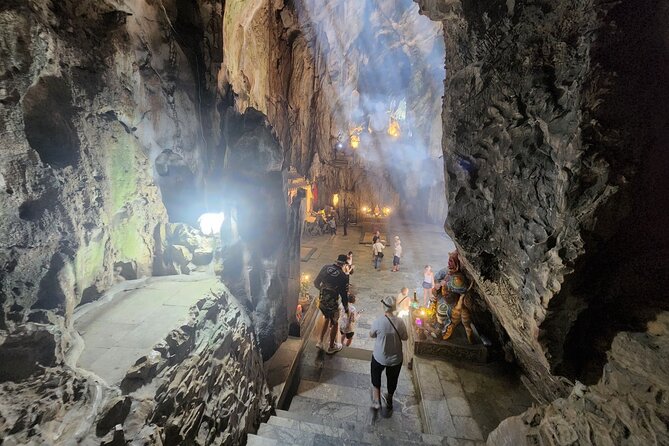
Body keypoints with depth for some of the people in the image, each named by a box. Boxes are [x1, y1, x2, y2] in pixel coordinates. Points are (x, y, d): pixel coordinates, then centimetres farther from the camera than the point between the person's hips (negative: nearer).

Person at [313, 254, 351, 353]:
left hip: (321, 302, 5)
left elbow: (316, 283, 1)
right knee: (334, 324, 21)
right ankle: (331, 347, 38)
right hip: (332, 304, -5)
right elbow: (344, 294, -12)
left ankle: (320, 341, 36)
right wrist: (346, 307, 3)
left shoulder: (325, 268, -8)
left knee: (327, 319, 31)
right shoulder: (343, 276, -19)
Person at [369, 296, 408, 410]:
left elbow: (371, 335, -8)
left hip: (379, 357, -2)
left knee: (376, 375, 28)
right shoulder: (400, 322, -20)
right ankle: (389, 400, 48)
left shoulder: (378, 321, -25)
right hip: (396, 358, 2)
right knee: (392, 379, 27)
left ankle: (376, 400, 28)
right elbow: (405, 337, -4)